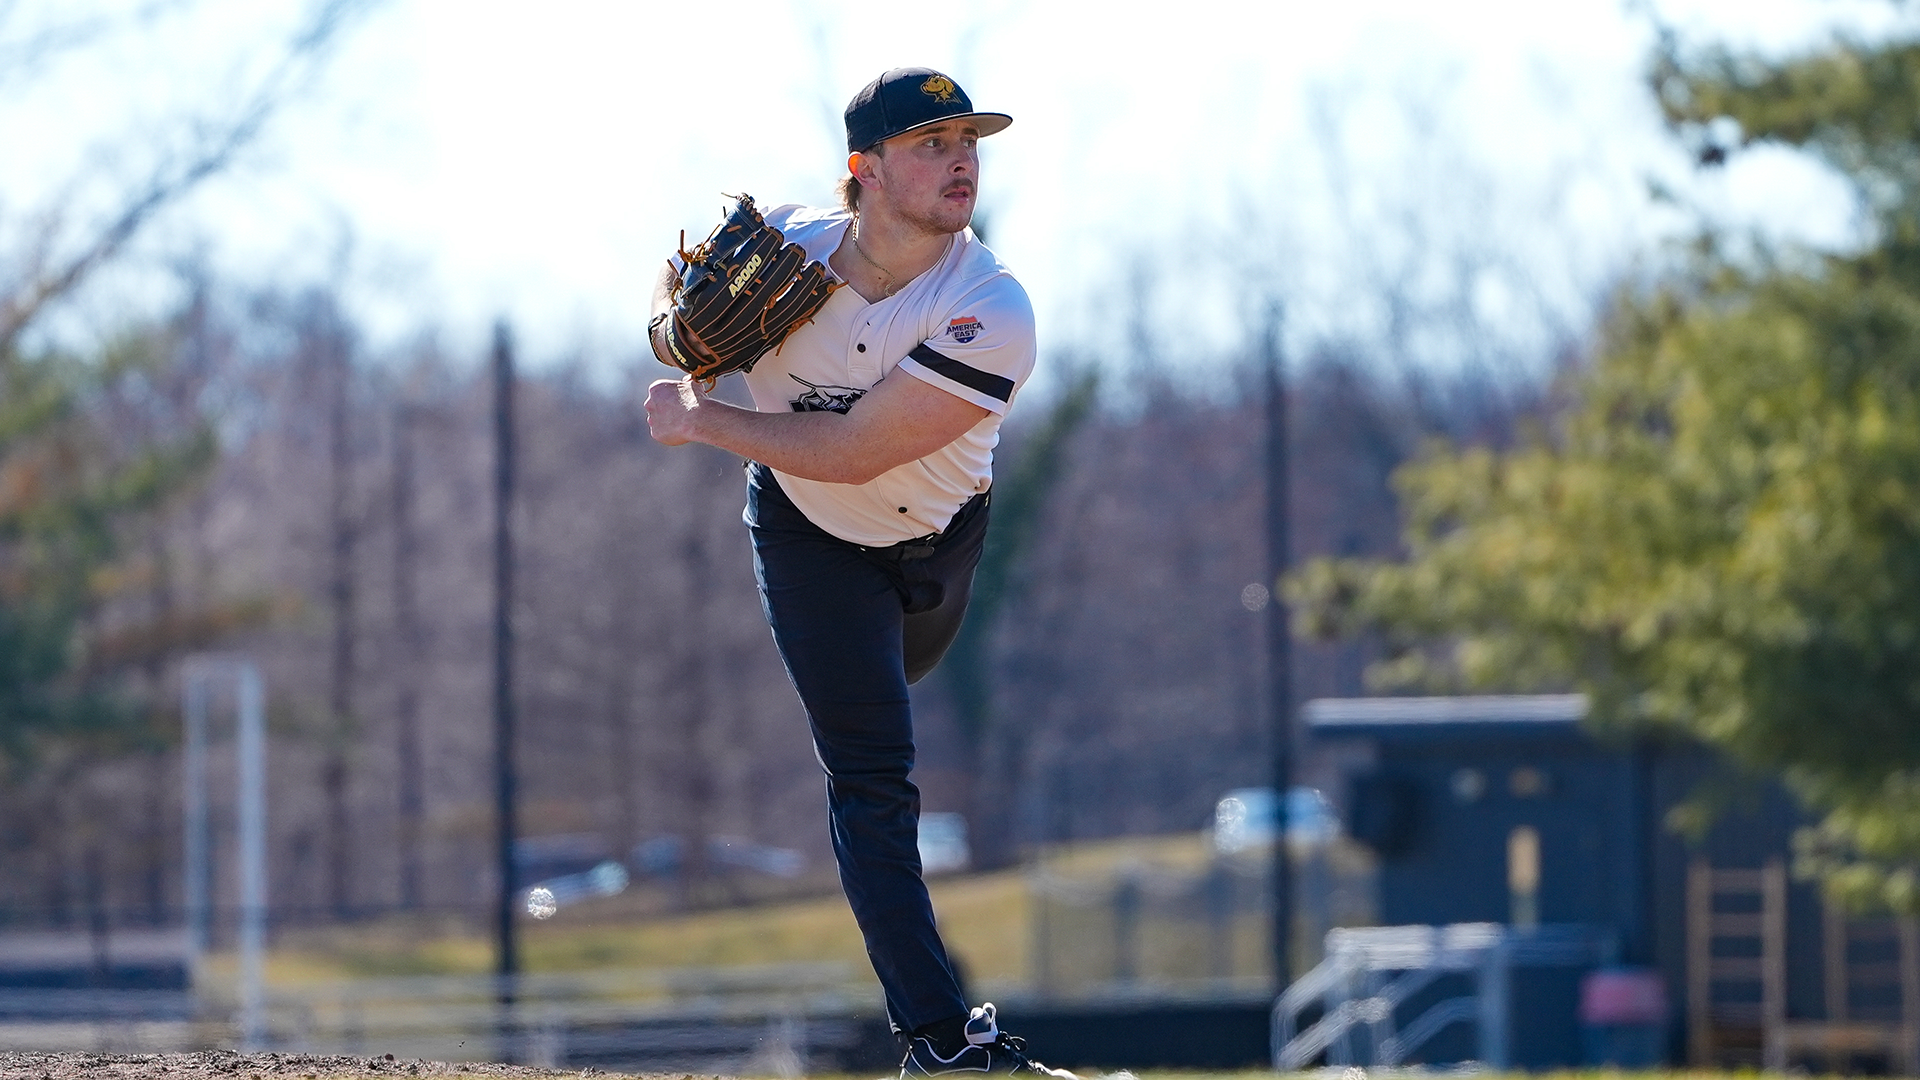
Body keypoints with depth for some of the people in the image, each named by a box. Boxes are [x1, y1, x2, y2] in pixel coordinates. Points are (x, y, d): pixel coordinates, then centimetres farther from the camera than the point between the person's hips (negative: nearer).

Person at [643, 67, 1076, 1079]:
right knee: (872, 775, -10)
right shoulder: (785, 244, -23)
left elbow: (851, 452, -36)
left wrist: (699, 422, -28)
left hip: (938, 536, 0)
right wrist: (677, 333, -23)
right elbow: (677, 280, 1)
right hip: (808, 538, 0)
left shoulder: (989, 314, -33)